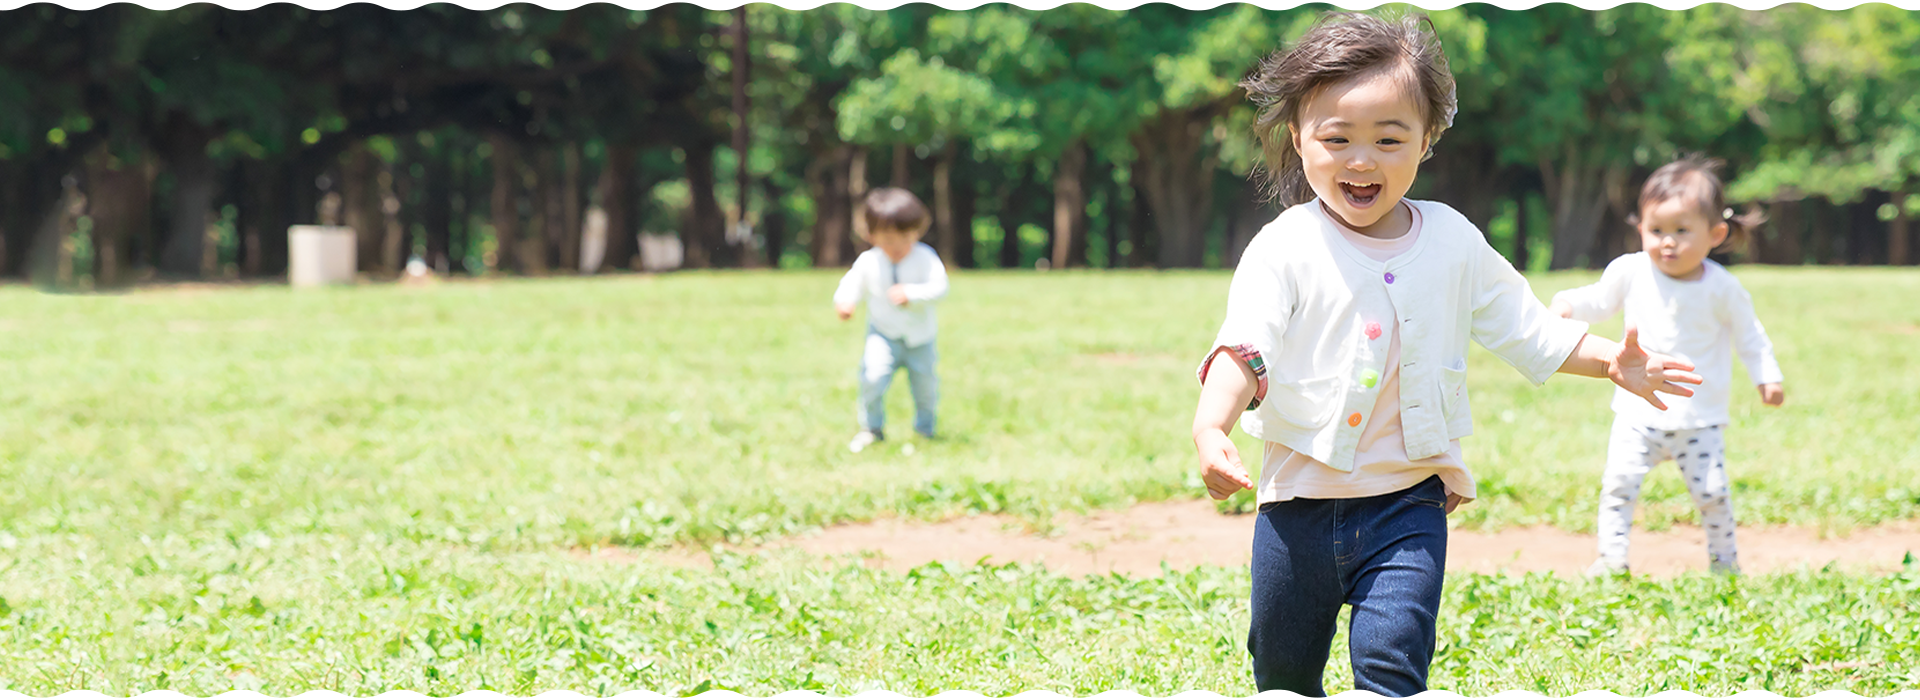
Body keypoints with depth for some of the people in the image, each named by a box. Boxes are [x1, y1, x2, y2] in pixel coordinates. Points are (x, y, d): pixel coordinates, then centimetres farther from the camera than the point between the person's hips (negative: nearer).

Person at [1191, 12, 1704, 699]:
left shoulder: (1452, 242, 2)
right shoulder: (1285, 248, -8)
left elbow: (1527, 328, 12)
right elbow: (1244, 346, -19)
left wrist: (1609, 360, -1)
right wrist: (1211, 425, -37)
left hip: (1407, 503, 0)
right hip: (1299, 502, 0)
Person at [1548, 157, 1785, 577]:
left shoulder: (1722, 289, -7)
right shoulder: (1630, 272, -4)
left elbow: (1748, 335, 6)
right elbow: (1600, 302, 11)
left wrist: (1767, 378, 1)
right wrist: (1568, 305, -7)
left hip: (1700, 418, -1)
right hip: (1638, 411, 1)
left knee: (1710, 490, -2)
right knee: (1618, 481, -10)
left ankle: (1723, 558, 20)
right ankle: (1610, 557, 1)